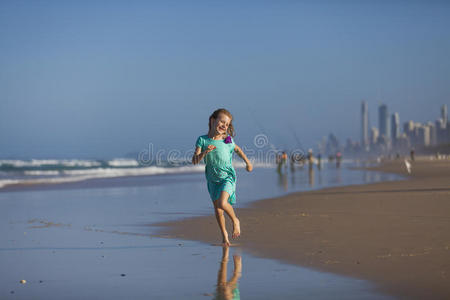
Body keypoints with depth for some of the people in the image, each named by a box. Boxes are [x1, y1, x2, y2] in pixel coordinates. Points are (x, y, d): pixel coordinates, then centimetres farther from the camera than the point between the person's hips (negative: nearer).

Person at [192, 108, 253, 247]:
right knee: (217, 208, 11)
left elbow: (237, 149, 14)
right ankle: (224, 234, 31)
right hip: (212, 178, 3)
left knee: (222, 203, -24)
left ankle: (235, 221, 5)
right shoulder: (202, 140, -11)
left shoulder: (228, 140, -9)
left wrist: (247, 162, 22)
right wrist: (204, 152, -34)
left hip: (227, 177, -2)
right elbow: (194, 160, -17)